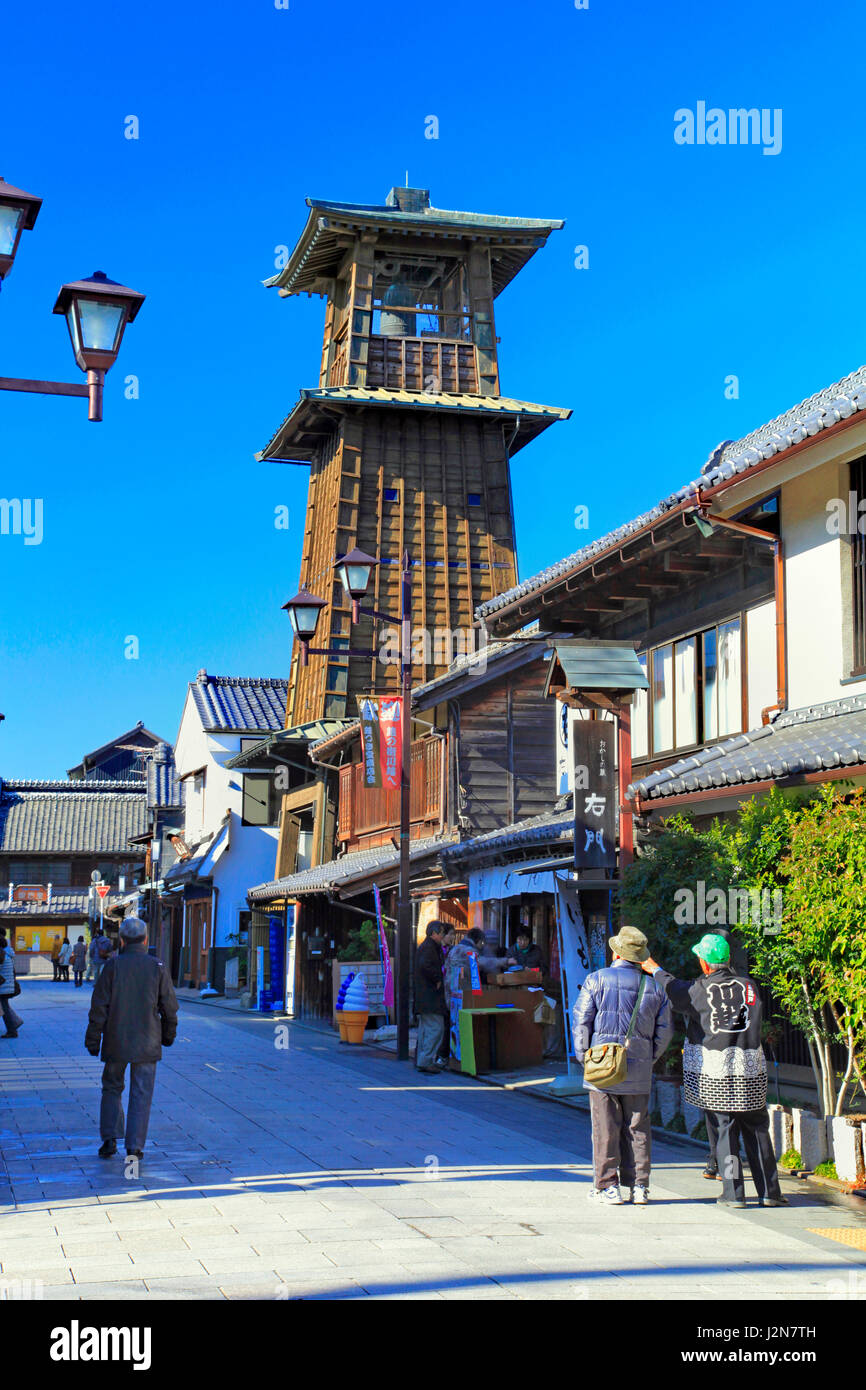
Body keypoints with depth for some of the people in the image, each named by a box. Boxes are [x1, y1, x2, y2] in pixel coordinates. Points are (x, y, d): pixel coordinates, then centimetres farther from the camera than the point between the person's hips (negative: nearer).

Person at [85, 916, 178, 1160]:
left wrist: (93, 1040, 2)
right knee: (141, 1094, 5)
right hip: (147, 1043, 0)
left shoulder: (113, 967, -6)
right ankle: (135, 1147, 3)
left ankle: (110, 1138, 8)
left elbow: (99, 1007, -6)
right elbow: (170, 1008, 2)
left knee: (112, 1088, 16)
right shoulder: (157, 968, -3)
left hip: (116, 1042, 0)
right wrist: (168, 1035, 17)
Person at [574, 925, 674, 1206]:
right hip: (639, 1072, 3)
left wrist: (583, 1056, 4)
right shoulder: (654, 987, 7)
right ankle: (639, 1186, 11)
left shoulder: (596, 980, -3)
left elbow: (581, 1021, -4)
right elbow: (665, 1030, 9)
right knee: (638, 1128, 9)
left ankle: (607, 1186, 3)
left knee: (606, 1128, 1)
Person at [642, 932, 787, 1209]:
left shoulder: (700, 990, -6)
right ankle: (769, 1192, 10)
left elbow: (674, 990, 10)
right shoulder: (748, 985, 3)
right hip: (750, 1070, 2)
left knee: (724, 1130, 5)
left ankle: (734, 1192, 4)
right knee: (757, 1130, 10)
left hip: (714, 1071, -2)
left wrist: (655, 970, 27)